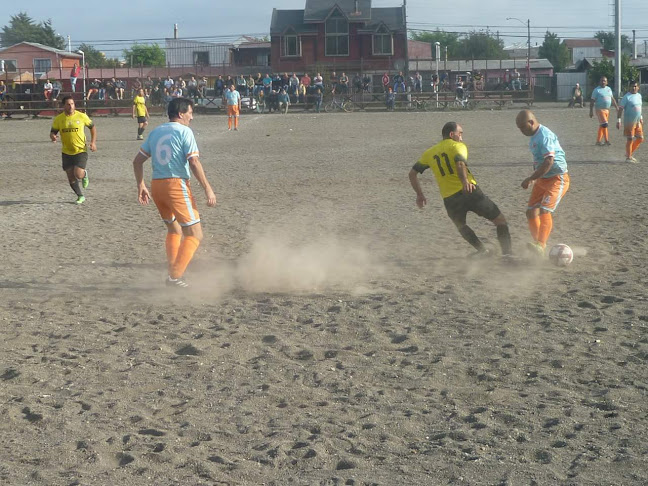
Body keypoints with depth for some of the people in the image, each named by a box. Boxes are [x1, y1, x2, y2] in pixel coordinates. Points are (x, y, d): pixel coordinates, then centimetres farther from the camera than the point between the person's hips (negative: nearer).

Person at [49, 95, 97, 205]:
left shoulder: (81, 116, -6)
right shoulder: (58, 119, -3)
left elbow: (92, 127, 7)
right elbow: (52, 132, 4)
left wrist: (93, 142, -2)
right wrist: (52, 137, -22)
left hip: (81, 151, -3)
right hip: (66, 152, 3)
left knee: (78, 175, -17)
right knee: (71, 178, 3)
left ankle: (84, 174, 19)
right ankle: (80, 196, 24)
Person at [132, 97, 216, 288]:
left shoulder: (155, 132, 15)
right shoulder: (184, 131, -5)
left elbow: (137, 161, 16)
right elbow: (194, 162, -14)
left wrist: (141, 186, 23)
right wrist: (208, 189, -11)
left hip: (156, 186, 8)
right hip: (177, 185, -7)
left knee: (174, 230, 25)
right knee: (194, 235, -2)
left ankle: (173, 272, 21)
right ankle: (175, 277, -10)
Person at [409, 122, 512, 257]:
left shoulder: (429, 153, 20)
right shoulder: (458, 146, 4)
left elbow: (412, 173, 24)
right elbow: (460, 163, -18)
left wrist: (419, 195, 30)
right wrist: (465, 181, -29)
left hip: (449, 199, 4)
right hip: (470, 191, -4)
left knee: (461, 226, 32)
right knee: (500, 220, 8)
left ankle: (482, 250, 15)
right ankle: (507, 252, -6)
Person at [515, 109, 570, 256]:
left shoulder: (545, 136, -21)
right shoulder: (534, 136, 9)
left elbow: (549, 162, -29)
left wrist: (530, 179, -27)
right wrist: (534, 179, 19)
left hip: (557, 179, -10)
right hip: (542, 180, 10)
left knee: (545, 210, -22)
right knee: (531, 211, 6)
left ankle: (541, 246, -28)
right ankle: (537, 242, 19)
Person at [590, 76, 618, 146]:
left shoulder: (609, 89, 13)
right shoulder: (597, 90, -6)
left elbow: (612, 99, 24)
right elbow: (592, 101, -7)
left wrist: (616, 107, 18)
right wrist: (591, 111, -13)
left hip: (607, 110, 7)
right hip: (600, 109, -7)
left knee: (601, 126, 9)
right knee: (604, 124, -16)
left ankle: (598, 141, 15)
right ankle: (606, 140, -11)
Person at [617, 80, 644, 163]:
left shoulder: (639, 96, 11)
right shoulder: (627, 97, -11)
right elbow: (620, 109, -13)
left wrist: (641, 118, 26)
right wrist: (618, 120, -18)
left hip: (638, 122, 8)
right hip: (629, 122, -7)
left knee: (640, 139, 9)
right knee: (630, 139, -3)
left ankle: (629, 153, 23)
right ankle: (628, 157, 7)